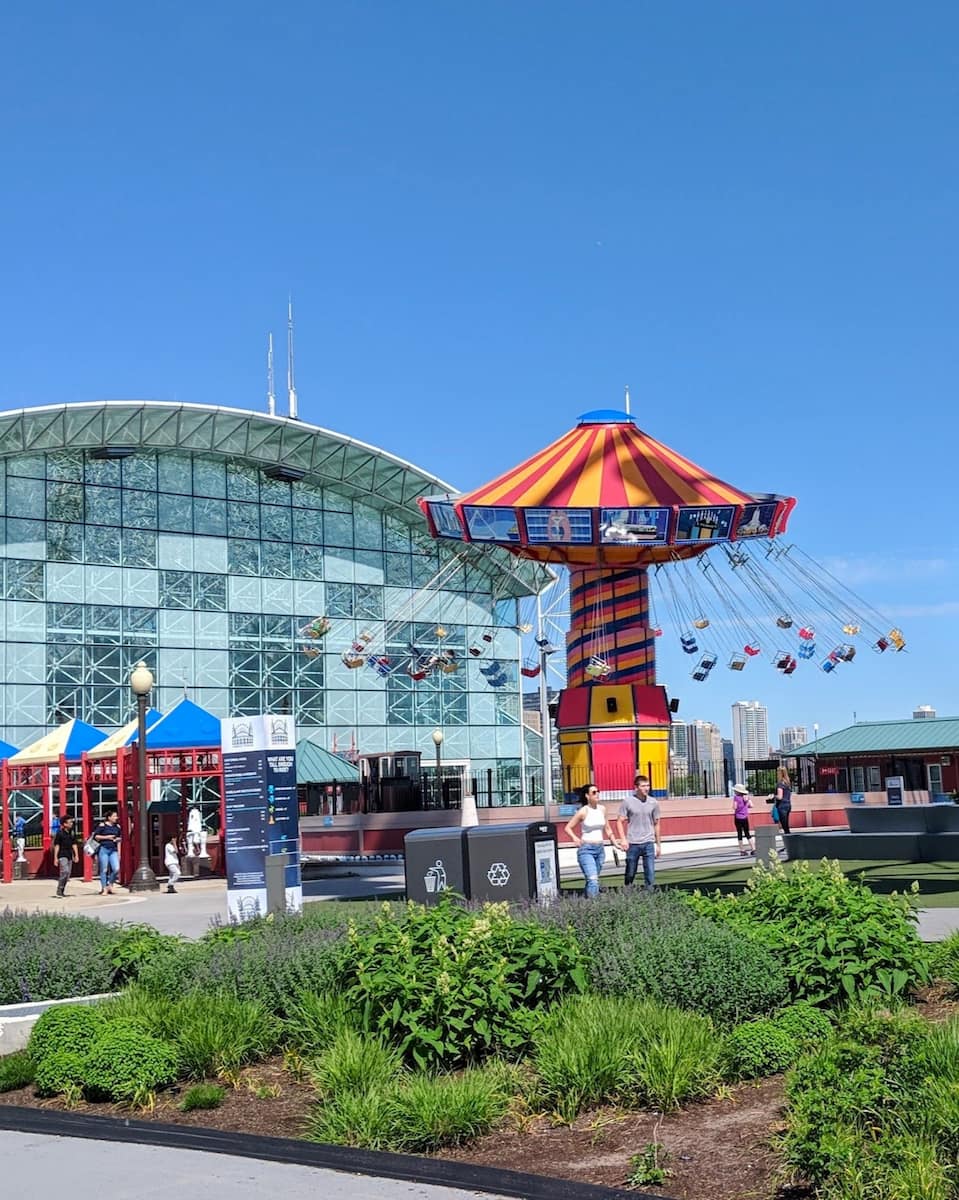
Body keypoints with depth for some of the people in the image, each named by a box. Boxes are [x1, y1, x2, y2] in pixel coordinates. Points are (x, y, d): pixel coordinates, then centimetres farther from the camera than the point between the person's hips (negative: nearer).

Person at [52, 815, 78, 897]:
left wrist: (76, 855, 7)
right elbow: (57, 845, -7)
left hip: (69, 856, 7)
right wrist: (55, 857, -10)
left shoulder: (72, 833, 11)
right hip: (62, 855, -7)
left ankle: (62, 891, 15)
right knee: (65, 871, -18)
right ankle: (59, 890, -8)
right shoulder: (60, 833, -7)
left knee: (68, 873, 6)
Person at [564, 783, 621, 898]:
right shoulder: (583, 811, -8)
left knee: (593, 880, 10)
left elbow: (607, 829, 18)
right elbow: (568, 827, -3)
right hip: (586, 849, -6)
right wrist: (575, 838, -21)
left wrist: (616, 843, 15)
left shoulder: (602, 809, 7)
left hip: (600, 849, 6)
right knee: (593, 880, -17)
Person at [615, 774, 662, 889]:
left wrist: (658, 844, 14)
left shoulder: (653, 803, 4)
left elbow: (656, 824, 12)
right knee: (630, 874, 8)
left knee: (650, 874, -5)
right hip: (633, 844, -1)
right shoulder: (627, 802, -3)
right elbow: (619, 821, 0)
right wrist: (623, 839, -12)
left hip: (648, 844, 2)